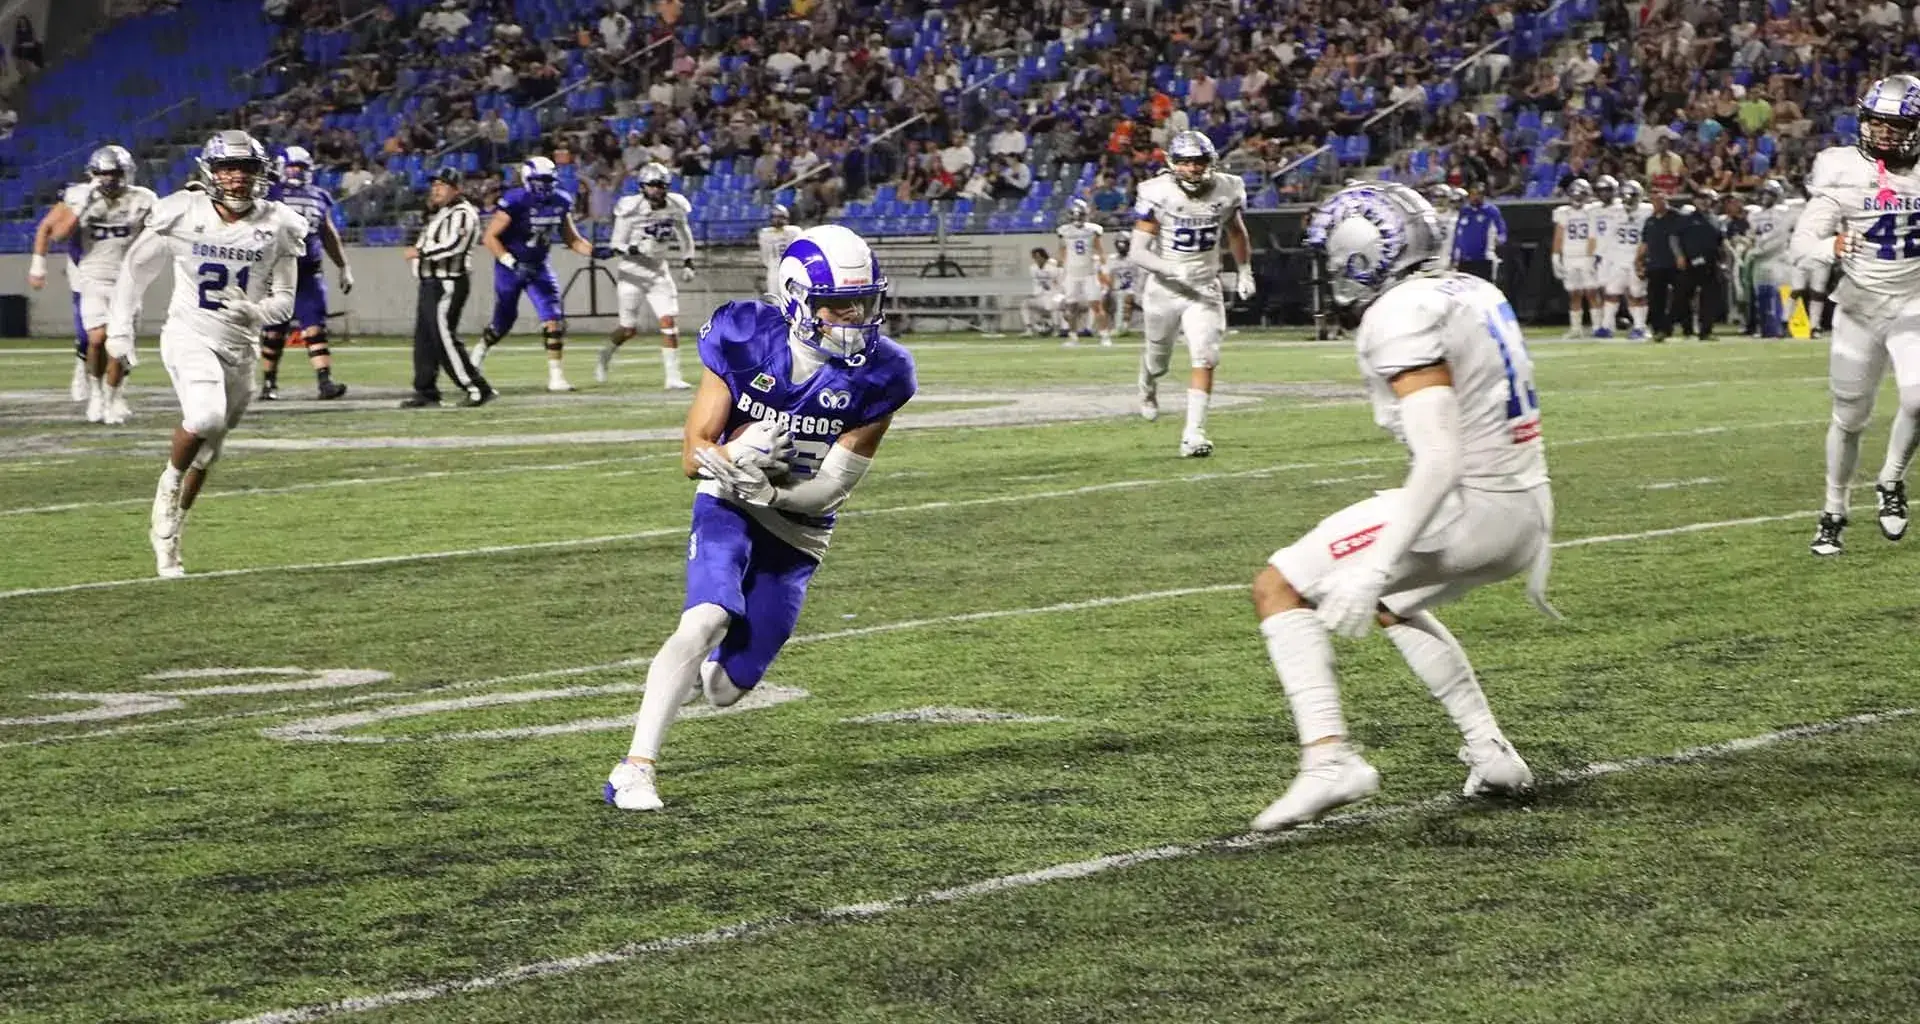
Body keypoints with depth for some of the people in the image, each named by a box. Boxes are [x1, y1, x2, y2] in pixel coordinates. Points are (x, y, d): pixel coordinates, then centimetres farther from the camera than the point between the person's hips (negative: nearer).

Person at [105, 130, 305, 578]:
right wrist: (119, 330, 3)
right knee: (205, 416, -30)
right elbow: (135, 270, 4)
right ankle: (170, 482, -2)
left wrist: (255, 312, -19)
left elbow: (283, 301, 3)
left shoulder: (275, 227, -3)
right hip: (189, 336, -3)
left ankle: (168, 532, 28)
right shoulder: (182, 215, -9)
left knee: (206, 450, 11)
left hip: (240, 344, 4)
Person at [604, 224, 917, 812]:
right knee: (706, 620, -30)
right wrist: (735, 456, -33)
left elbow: (829, 491, -14)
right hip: (726, 510, -2)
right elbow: (693, 456, -11)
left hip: (797, 531, 2)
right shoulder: (745, 341, -16)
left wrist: (764, 491, -32)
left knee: (723, 691, 1)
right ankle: (636, 766, -25)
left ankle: (704, 664, 40)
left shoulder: (875, 378, -15)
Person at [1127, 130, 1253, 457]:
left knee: (1205, 360, -16)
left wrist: (1244, 271, 14)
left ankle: (1193, 435, -15)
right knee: (1157, 359, 18)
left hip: (1205, 289, 1)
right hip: (1164, 290, -1)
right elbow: (1137, 252, -20)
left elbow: (1235, 231, 16)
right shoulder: (1158, 194, -19)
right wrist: (1176, 271, -34)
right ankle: (1148, 389, 55)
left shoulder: (1225, 190, -7)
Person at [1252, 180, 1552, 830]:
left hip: (1468, 506, -9)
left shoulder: (1402, 319, -16)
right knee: (1393, 604, 34)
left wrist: (1374, 568, -28)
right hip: (1524, 511, 9)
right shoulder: (1472, 294, 13)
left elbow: (1441, 459, -25)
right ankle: (1490, 753, 29)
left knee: (1279, 587, -1)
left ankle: (1328, 755, -15)